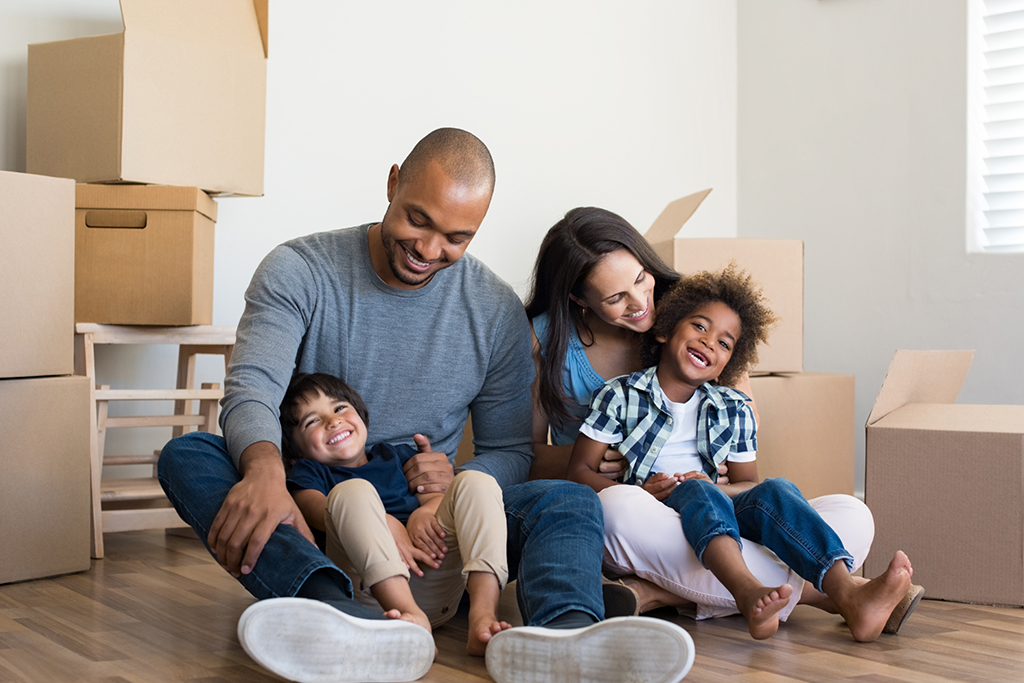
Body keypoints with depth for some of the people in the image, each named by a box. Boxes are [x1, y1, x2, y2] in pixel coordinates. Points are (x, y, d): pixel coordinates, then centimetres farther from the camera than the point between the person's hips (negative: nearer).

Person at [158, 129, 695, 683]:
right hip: (308, 516, -1)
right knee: (186, 456, -29)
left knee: (569, 502, -23)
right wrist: (265, 470, -41)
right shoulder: (299, 270, -3)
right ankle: (348, 623, -56)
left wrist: (459, 482, -17)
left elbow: (510, 452, 8)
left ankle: (561, 632, -60)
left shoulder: (497, 313, 2)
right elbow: (251, 392, -17)